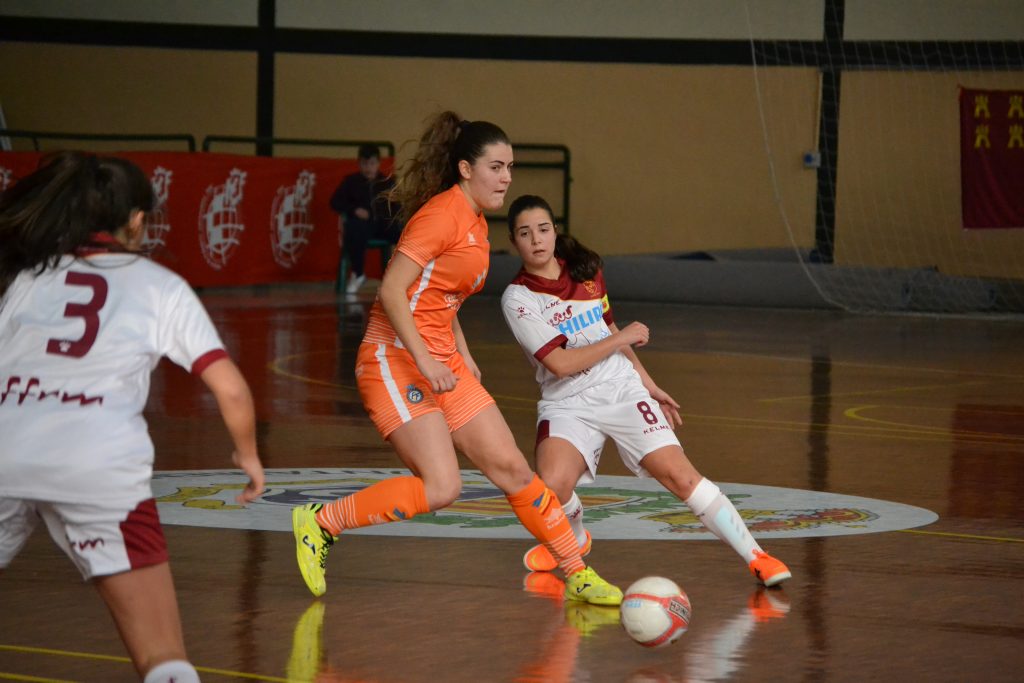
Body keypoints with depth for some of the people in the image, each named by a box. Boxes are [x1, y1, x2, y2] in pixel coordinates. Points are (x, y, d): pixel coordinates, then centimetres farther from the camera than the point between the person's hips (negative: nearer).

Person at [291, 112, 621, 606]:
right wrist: (424, 361, -25)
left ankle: (577, 575, 15)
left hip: (440, 363, 9)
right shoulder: (442, 214, -14)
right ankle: (319, 522, -5)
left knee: (512, 469, 6)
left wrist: (463, 358, 15)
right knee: (441, 487, -18)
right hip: (396, 359, -9)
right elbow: (391, 292, -20)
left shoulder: (475, 223, 14)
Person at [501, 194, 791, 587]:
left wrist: (650, 385, 21)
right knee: (553, 485, -28)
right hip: (567, 404, -3)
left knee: (679, 474, -13)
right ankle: (573, 539, 7)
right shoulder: (517, 299, -10)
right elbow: (560, 363, -16)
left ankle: (755, 557, -7)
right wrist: (622, 338, -9)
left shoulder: (586, 270, 6)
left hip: (621, 391, 3)